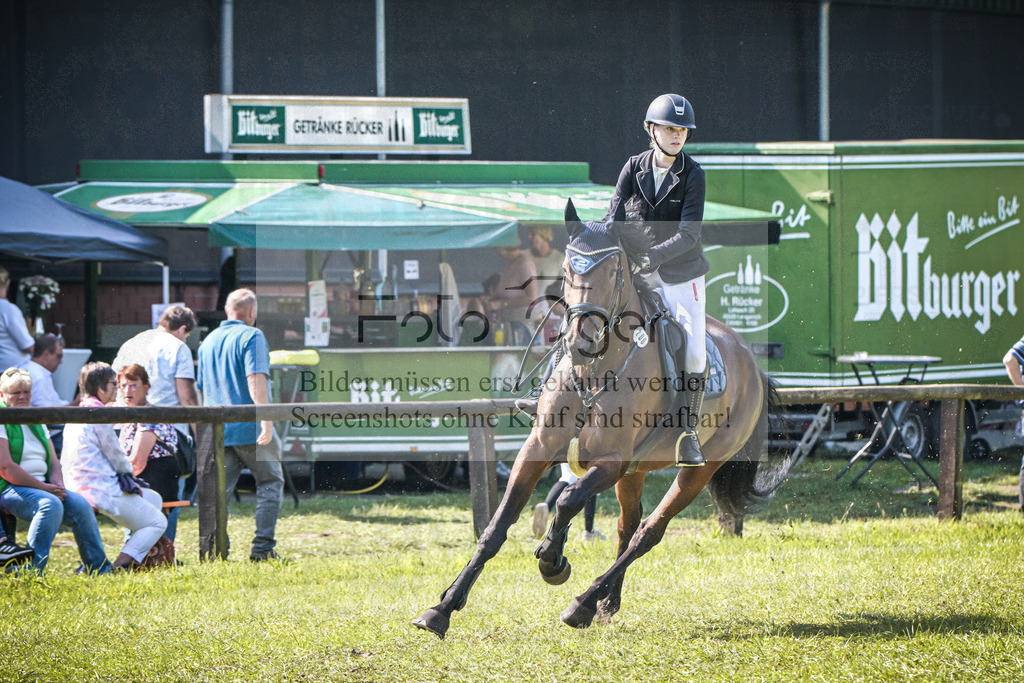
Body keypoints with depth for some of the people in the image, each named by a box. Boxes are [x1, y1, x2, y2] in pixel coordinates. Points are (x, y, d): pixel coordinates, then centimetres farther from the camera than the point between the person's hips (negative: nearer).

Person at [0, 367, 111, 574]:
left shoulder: (36, 422, 20)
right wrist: (44, 487, -16)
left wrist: (58, 485, -5)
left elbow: (53, 462, 19)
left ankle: (98, 567, -4)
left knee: (80, 504, -13)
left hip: (42, 485, 8)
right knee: (51, 504, -34)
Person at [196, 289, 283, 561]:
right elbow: (256, 380, -18)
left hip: (218, 429, 6)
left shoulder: (208, 341, 16)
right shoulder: (251, 336, -6)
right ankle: (262, 547, -3)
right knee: (270, 482, 5)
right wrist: (266, 419, -21)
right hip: (249, 427, -6)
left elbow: (202, 388, 23)